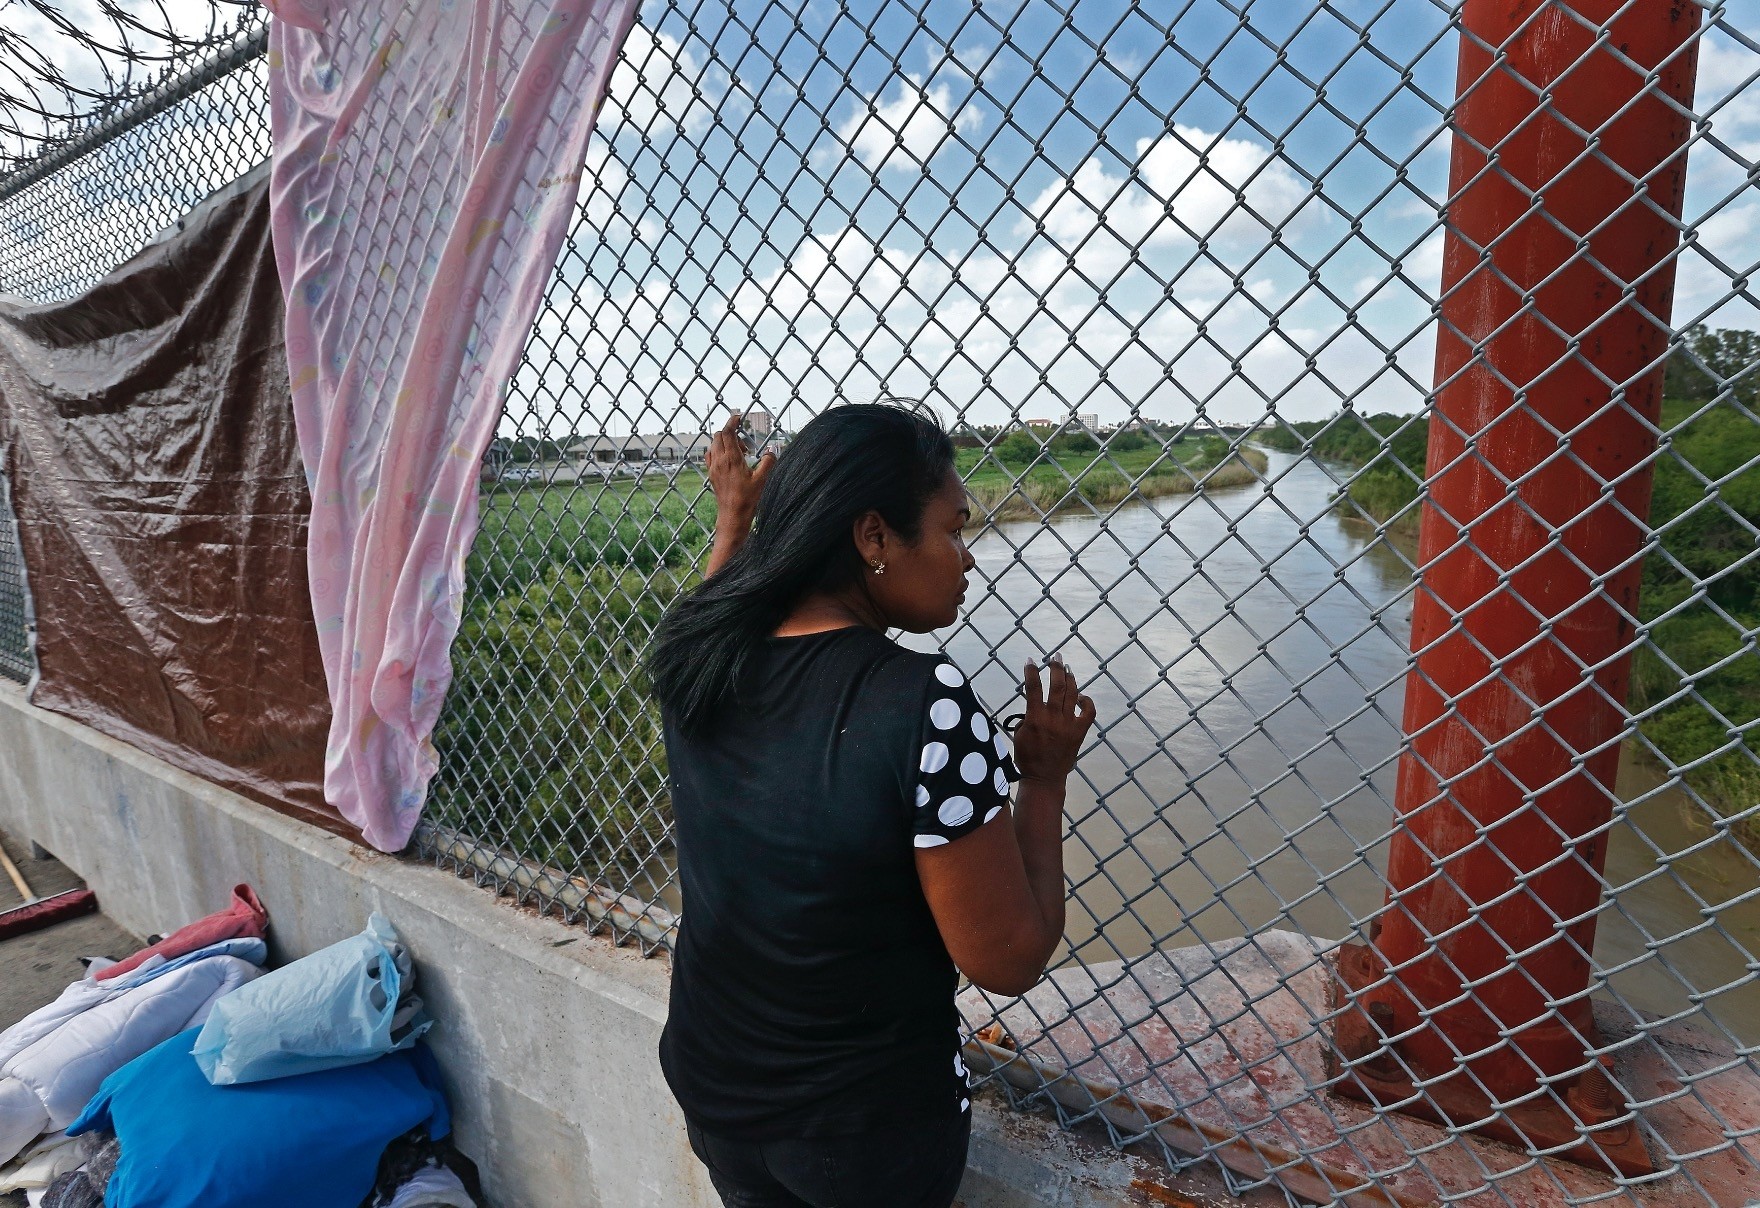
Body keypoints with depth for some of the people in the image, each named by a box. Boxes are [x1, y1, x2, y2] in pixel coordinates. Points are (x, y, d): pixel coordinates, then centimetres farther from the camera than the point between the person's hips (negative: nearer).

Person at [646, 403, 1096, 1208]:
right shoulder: (925, 705, -31)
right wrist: (1043, 781, -11)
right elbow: (1008, 961, -22)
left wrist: (734, 516, 22)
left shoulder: (696, 658, -13)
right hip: (869, 1131, -3)